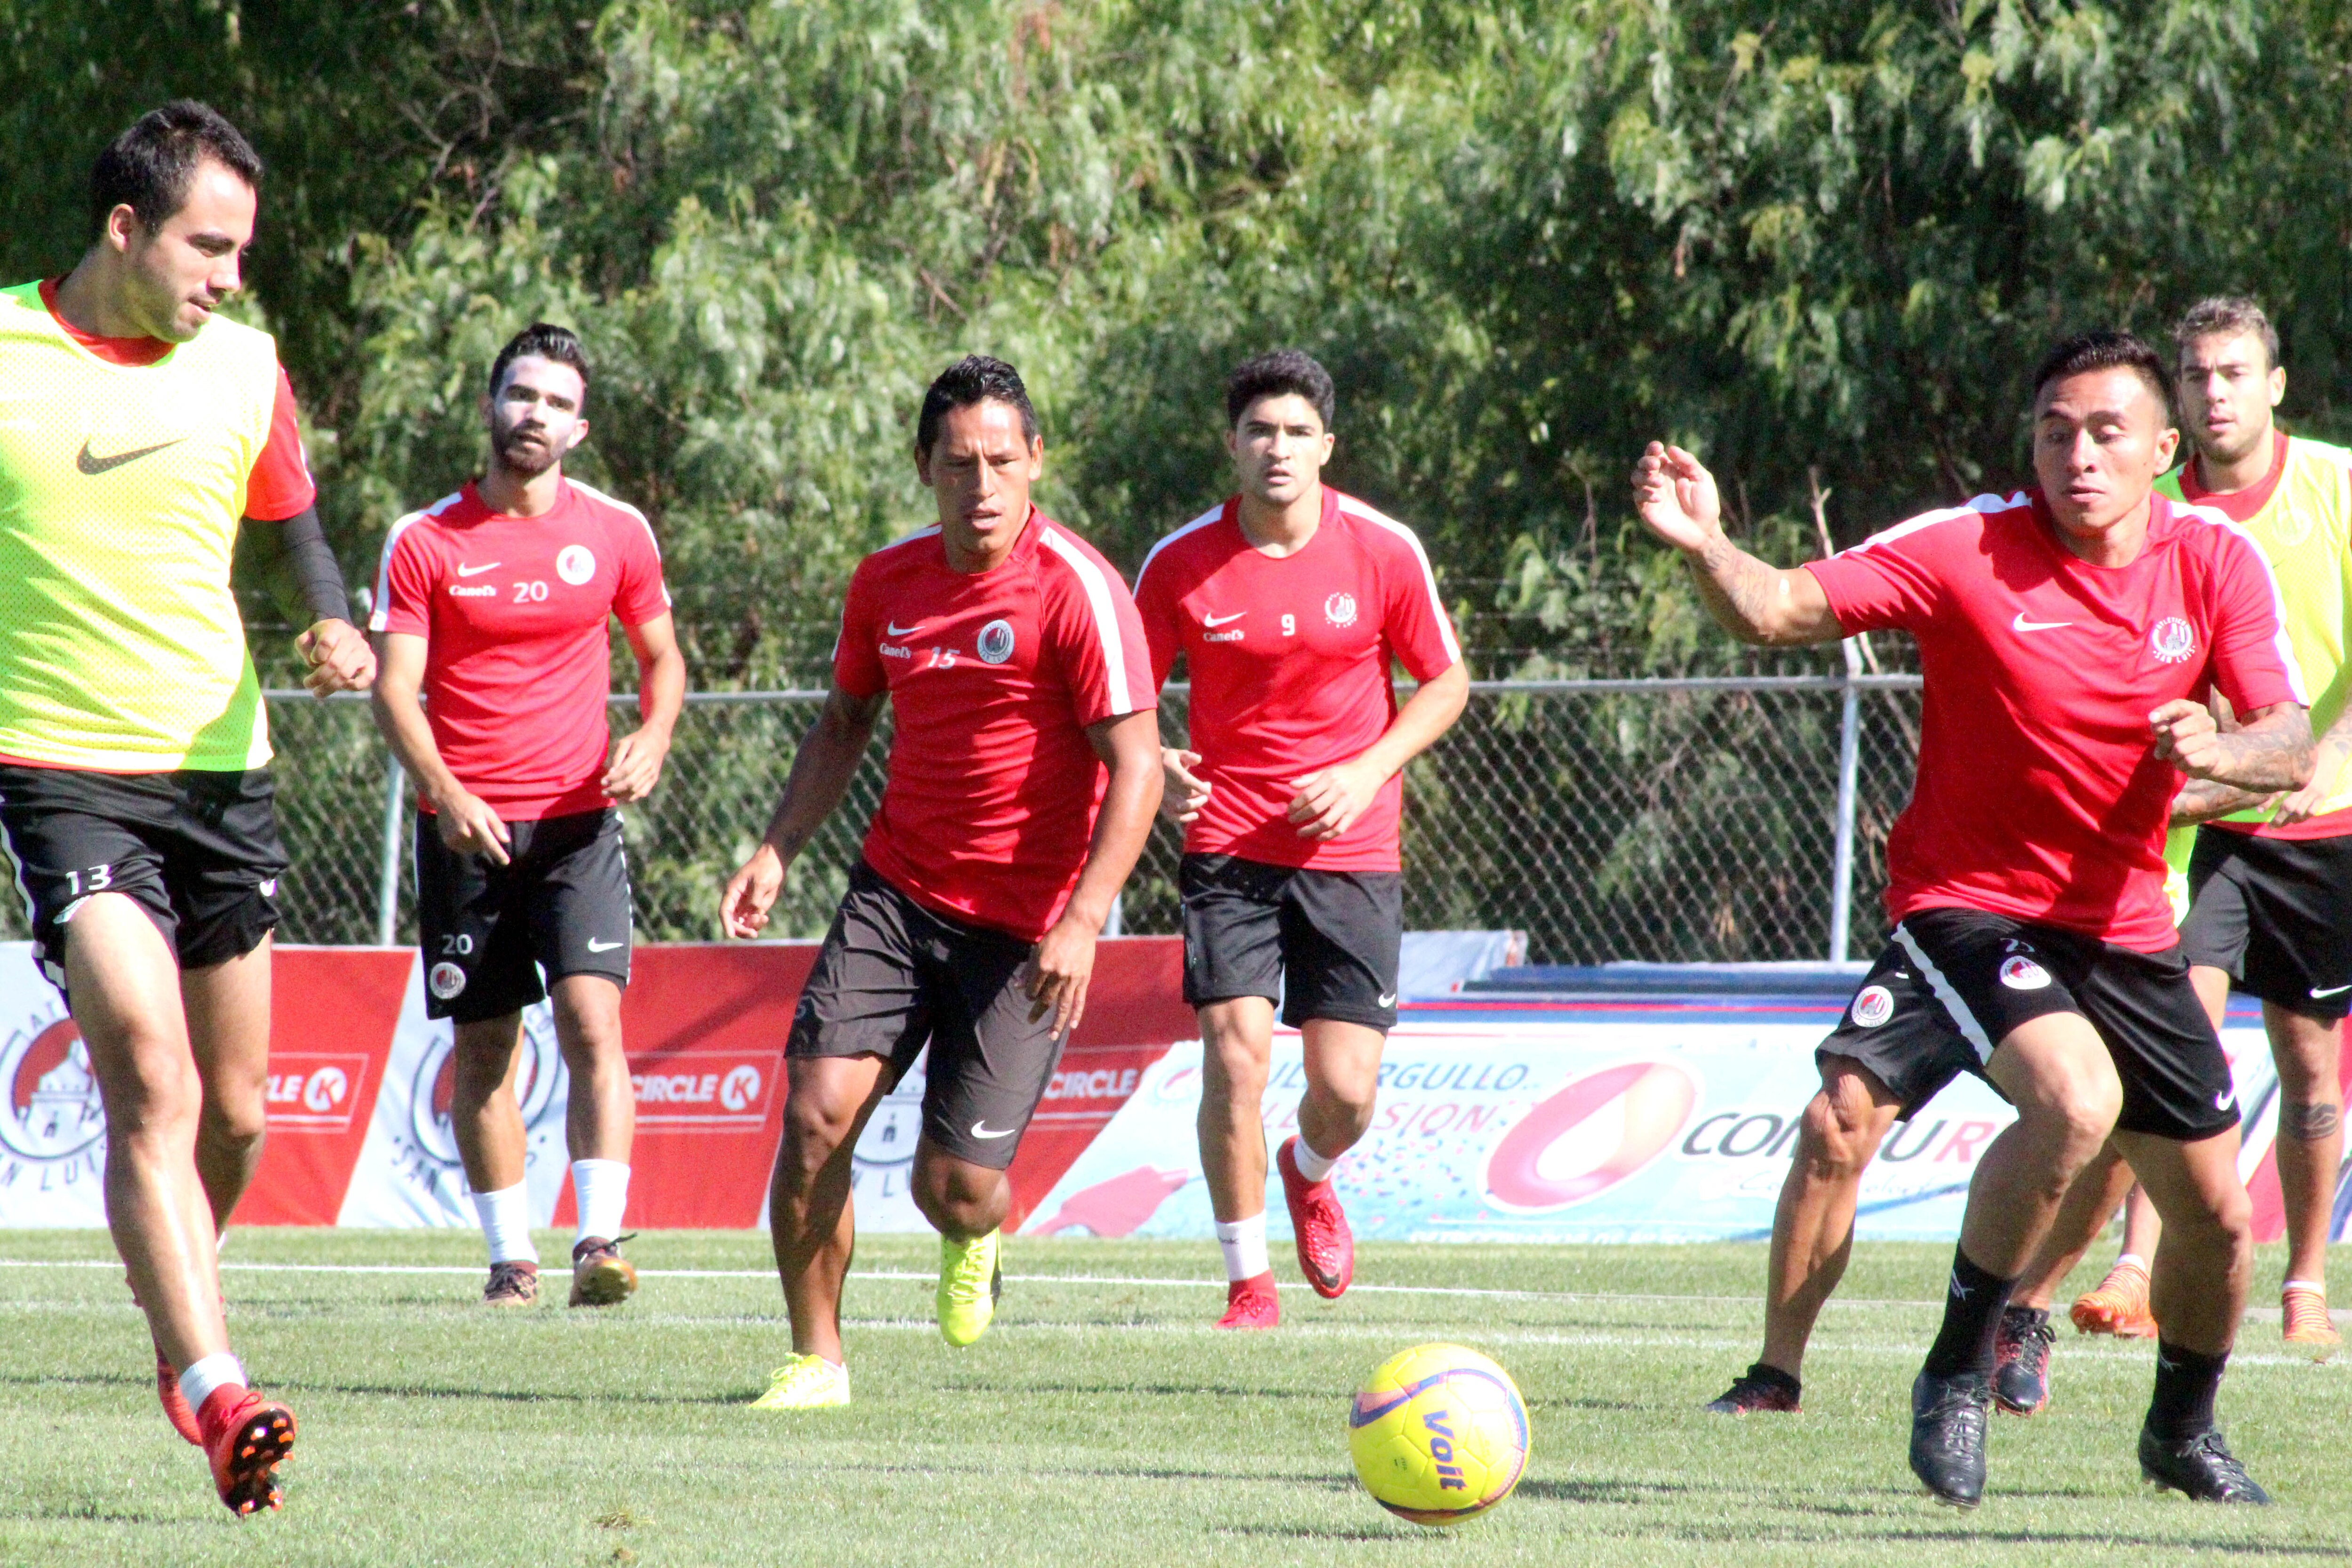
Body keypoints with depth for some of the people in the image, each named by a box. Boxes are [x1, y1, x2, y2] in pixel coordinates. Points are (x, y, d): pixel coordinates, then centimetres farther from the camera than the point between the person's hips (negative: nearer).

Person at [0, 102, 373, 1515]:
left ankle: (181, 1325, 36)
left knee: (234, 1113, 10)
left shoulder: (243, 366, 5)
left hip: (222, 765, 5)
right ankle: (215, 1395, -26)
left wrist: (338, 628, -6)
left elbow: (298, 534, 15)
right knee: (153, 1084, -20)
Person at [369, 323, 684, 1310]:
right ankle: (511, 1255, 12)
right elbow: (394, 687, -5)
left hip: (577, 819, 0)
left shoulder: (617, 533, 5)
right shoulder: (425, 542, -1)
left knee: (592, 1018, -16)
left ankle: (601, 1239, -20)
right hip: (465, 823, 0)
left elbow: (662, 656, 17)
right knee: (482, 1045, 4)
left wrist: (652, 738, -5)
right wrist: (445, 793, -21)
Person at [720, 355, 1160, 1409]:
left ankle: (973, 1245, 32)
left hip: (1024, 924, -4)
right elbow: (844, 725, 20)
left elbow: (1136, 766, -16)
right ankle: (816, 1360, 4)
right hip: (897, 889, 4)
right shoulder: (887, 583, 4)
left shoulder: (1075, 588, -14)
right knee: (816, 1113, -13)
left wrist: (1082, 922, -24)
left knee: (956, 1186, -8)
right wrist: (777, 851, 6)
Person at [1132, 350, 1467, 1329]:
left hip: (1351, 852, 1)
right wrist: (1158, 770, -17)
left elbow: (1445, 682, 6)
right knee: (1233, 1057, -15)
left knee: (1345, 1094, -3)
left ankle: (1308, 1175, 36)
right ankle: (1248, 1284, 2)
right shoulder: (1181, 565, -5)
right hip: (1228, 845, -1)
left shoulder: (1384, 552, -5)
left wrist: (1367, 772, -9)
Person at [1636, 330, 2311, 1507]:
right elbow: (1776, 610, -18)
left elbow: (2292, 748, -8)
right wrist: (1703, 545, -38)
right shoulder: (1967, 550, -14)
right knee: (2074, 1099, -33)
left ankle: (2183, 1431, 36)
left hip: (2122, 918, 5)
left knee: (2215, 1213, 8)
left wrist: (2221, 752, -30)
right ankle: (1958, 1368, -16)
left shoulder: (2216, 562, -4)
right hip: (1967, 897, -5)